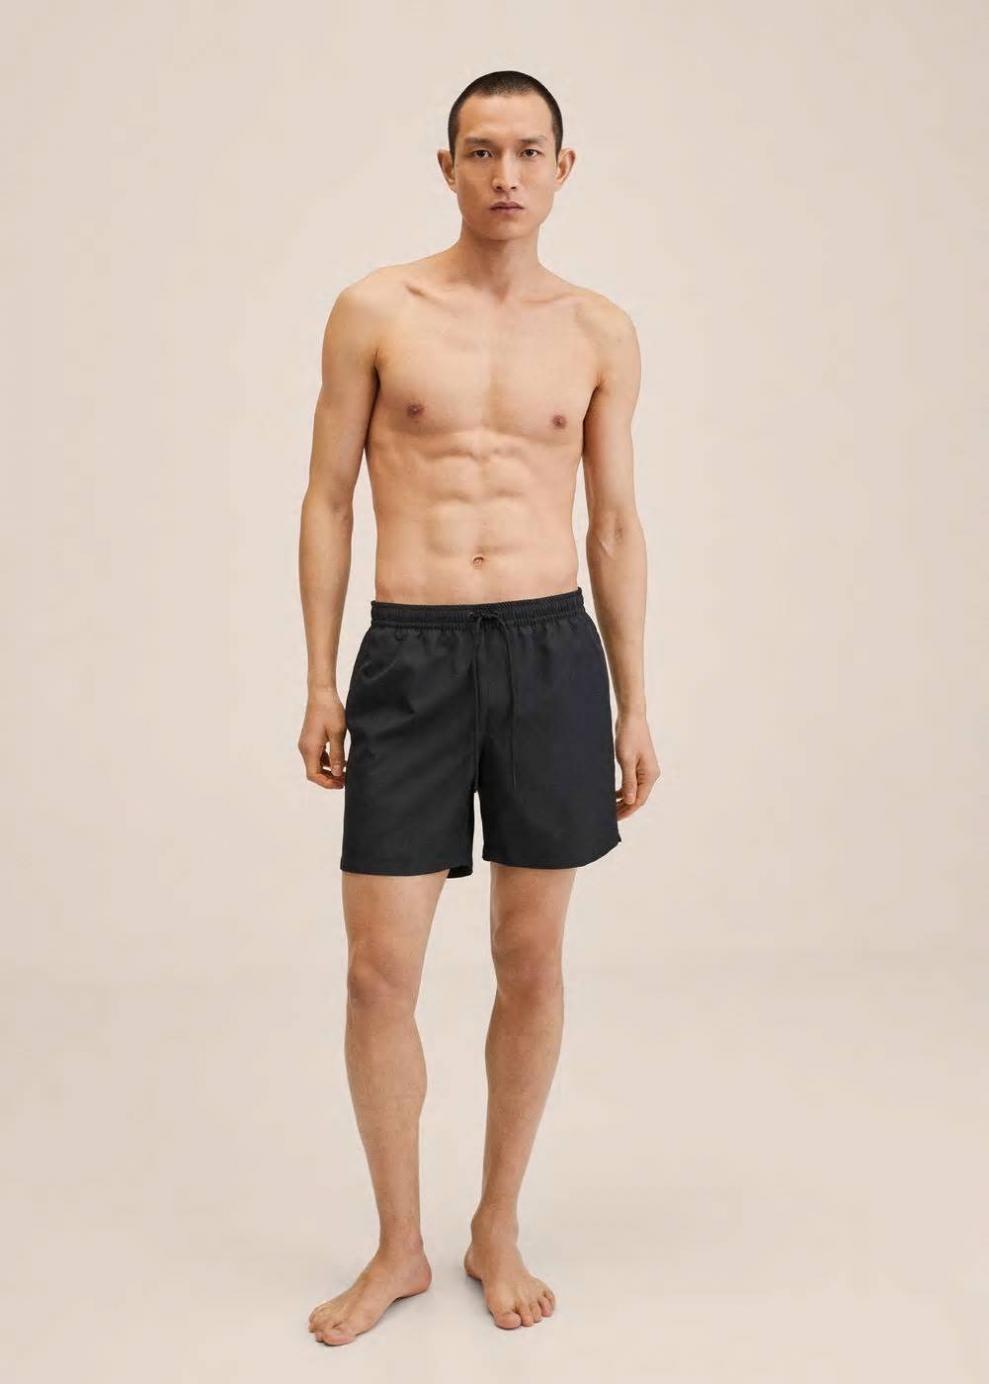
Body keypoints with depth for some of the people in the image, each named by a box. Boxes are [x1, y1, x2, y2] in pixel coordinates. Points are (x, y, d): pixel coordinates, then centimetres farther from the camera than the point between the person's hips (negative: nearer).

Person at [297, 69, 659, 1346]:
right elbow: (328, 502, 5)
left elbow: (615, 527, 10)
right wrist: (321, 683, 0)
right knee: (379, 972, 0)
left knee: (531, 961, 8)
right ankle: (398, 1248, 23)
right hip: (410, 658, -1)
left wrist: (634, 704, 7)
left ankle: (496, 1231, 29)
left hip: (553, 653, 2)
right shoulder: (374, 310, 3)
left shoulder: (601, 332, 8)